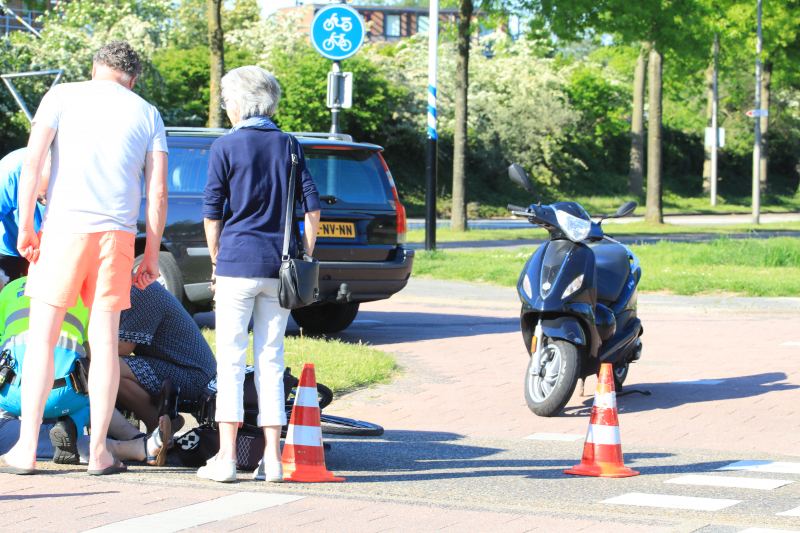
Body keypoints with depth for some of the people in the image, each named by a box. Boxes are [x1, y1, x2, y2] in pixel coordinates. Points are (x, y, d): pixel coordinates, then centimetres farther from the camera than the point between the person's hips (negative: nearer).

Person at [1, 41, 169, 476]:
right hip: (116, 233, 2)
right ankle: (98, 451, 4)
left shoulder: (62, 97, 7)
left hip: (64, 228, -2)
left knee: (42, 339, 3)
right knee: (105, 341, 6)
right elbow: (157, 191, 5)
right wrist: (152, 255, 8)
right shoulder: (147, 114, 12)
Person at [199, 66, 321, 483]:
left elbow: (211, 214, -3)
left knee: (230, 361, 1)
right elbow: (312, 206, 5)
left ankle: (226, 457, -2)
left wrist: (217, 261, 7)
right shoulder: (288, 146, 9)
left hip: (238, 264, -4)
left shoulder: (225, 147, -2)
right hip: (278, 268, 4)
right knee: (271, 360, 8)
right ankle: (272, 459, 7)